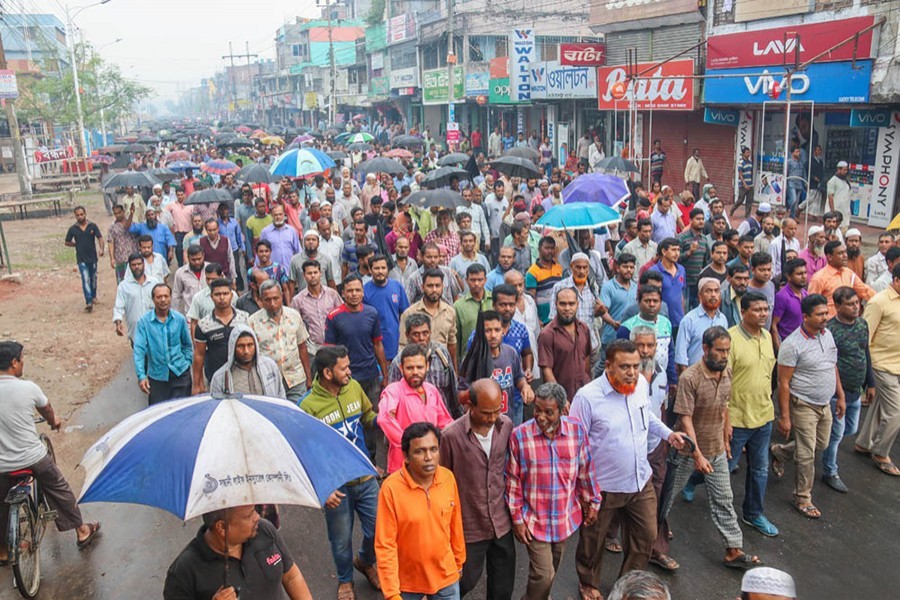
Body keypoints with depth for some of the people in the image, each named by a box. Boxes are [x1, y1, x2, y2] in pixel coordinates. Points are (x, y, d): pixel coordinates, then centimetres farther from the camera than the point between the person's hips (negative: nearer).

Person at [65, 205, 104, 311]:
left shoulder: (92, 226, -3)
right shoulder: (73, 229, -2)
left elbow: (100, 237, -11)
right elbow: (67, 242, 10)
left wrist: (101, 248, -27)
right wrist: (77, 245, -3)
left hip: (92, 257, 2)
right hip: (81, 259, -2)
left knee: (93, 278, 16)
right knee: (85, 279, -13)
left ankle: (93, 296, 39)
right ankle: (89, 302, -20)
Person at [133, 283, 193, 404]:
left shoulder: (180, 319, 0)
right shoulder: (144, 321, -8)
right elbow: (139, 350, -12)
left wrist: (187, 362, 4)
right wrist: (141, 376, -19)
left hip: (180, 373, 1)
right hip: (157, 376, -1)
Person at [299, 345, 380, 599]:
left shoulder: (354, 387, -5)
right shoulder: (309, 406, -18)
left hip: (366, 478, 4)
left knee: (378, 530, 13)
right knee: (341, 539, 14)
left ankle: (365, 561, 47)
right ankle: (345, 580, 45)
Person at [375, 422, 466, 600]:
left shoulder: (448, 478, -12)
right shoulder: (391, 488, -24)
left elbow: (455, 525, 2)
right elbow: (385, 545, -18)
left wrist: (459, 561, 12)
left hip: (446, 576, 3)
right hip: (407, 581, -2)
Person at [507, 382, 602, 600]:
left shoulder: (577, 431, -11)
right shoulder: (520, 435, -18)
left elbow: (586, 470, 2)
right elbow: (513, 480, -9)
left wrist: (593, 503, 8)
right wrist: (517, 518, -6)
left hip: (566, 516, 3)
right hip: (535, 518, -3)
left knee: (551, 570, 22)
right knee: (543, 574, -3)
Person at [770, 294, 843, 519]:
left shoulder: (827, 334, 1)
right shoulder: (793, 344, -22)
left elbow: (833, 367, 15)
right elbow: (783, 383, -19)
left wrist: (840, 396, 15)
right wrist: (784, 417, -19)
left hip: (825, 404, 8)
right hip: (803, 406, -7)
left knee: (821, 444, 20)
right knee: (807, 454, 0)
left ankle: (779, 452, 42)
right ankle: (802, 498, 18)